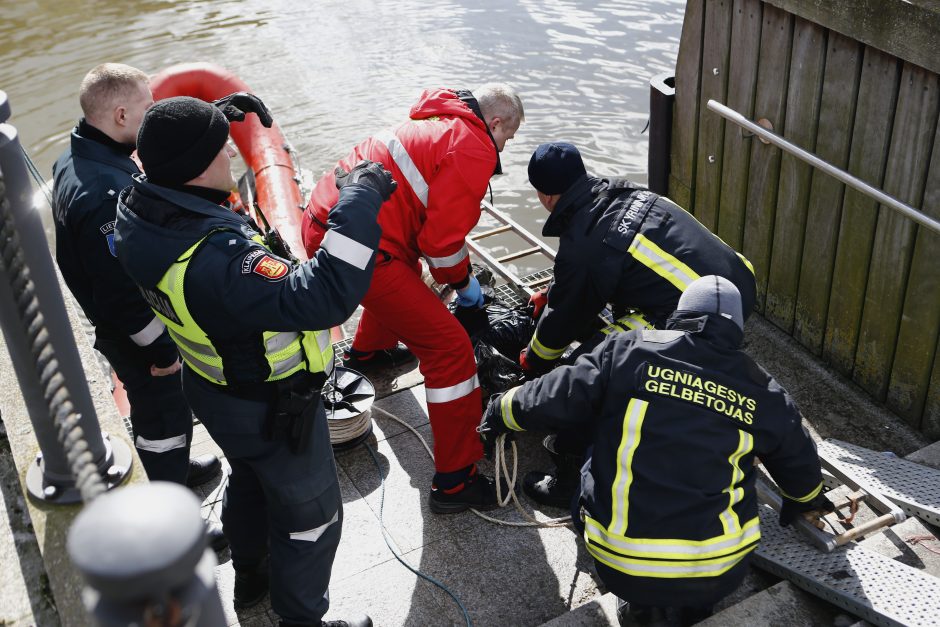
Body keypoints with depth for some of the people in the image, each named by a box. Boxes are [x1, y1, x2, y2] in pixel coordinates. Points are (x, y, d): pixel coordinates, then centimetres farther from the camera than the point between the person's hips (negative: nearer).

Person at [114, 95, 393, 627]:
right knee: (310, 516, 16)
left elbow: (162, 168, 10)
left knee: (250, 482, 34)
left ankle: (251, 579, 59)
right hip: (272, 410, -9)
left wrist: (215, 120, 4)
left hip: (215, 388, 9)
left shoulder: (137, 210, -16)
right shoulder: (216, 262, -43)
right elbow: (324, 297, -50)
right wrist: (359, 201, -44)